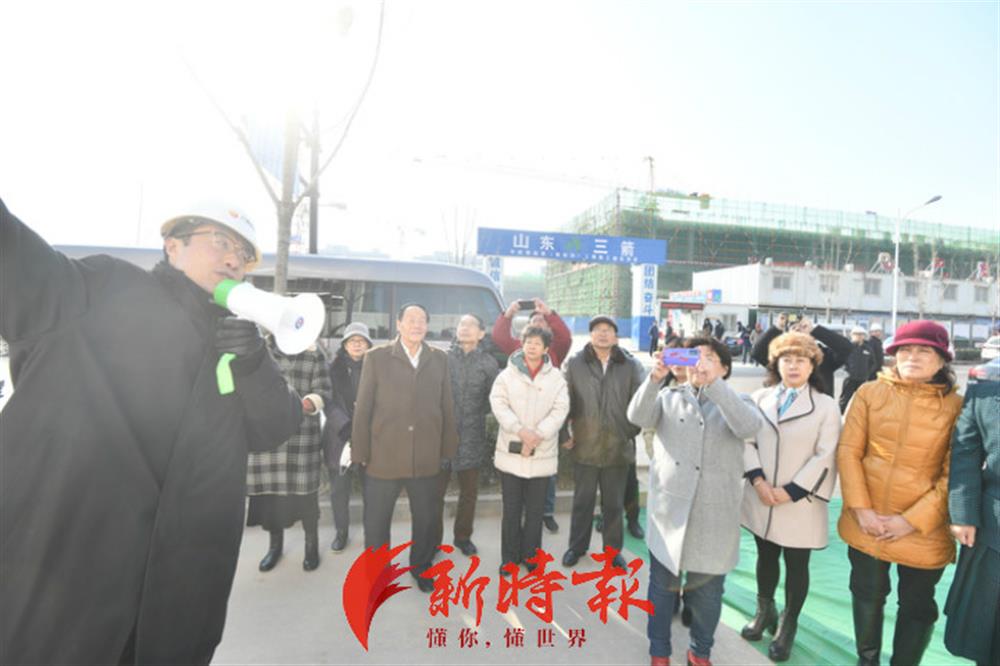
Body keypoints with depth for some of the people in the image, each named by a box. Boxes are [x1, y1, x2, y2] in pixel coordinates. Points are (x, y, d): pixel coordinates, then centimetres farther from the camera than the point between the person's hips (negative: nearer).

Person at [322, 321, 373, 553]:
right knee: (339, 490, 9)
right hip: (339, 437, 1)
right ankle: (341, 532, 31)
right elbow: (330, 403, -7)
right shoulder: (334, 368, 2)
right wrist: (346, 427, -21)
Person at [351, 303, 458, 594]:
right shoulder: (377, 357, -4)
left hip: (426, 458, 2)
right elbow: (362, 408, -3)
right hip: (383, 457, -2)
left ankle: (421, 567, 41)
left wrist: (448, 448, 3)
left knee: (427, 518, 16)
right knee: (376, 521, 13)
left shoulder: (439, 359, 3)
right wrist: (361, 452, -5)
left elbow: (447, 406, 5)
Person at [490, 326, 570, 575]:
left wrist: (537, 436, -17)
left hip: (541, 454, 1)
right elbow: (498, 404, -8)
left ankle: (530, 554, 30)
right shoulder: (507, 374, 1)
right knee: (511, 509, 9)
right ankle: (510, 557, 24)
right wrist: (521, 430, -20)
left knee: (535, 509, 12)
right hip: (511, 452, 0)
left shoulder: (556, 377, 2)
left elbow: (560, 409, -6)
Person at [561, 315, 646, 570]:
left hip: (618, 447, 0)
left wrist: (632, 432, -1)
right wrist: (565, 433, -3)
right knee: (582, 501, 15)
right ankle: (577, 546, 34)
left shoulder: (631, 365, -3)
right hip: (584, 446, 0)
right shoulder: (574, 363, -3)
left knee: (614, 503, 16)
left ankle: (613, 549, 34)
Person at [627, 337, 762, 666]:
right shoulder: (669, 397, 7)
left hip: (714, 514, 0)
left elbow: (749, 427, -19)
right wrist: (655, 376, -27)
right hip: (668, 508, 1)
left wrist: (713, 382, -28)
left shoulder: (736, 402, 4)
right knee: (663, 585, 13)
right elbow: (638, 417, -13)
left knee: (707, 591, 14)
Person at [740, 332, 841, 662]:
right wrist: (757, 480, -12)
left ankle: (788, 627, 31)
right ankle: (764, 612, 40)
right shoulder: (760, 398, 4)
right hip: (761, 499, 3)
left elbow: (825, 457, -9)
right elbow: (747, 441, 0)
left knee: (796, 566, 11)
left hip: (800, 504, -2)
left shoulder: (826, 406, -4)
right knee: (765, 557, 18)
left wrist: (791, 491, -14)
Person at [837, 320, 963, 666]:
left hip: (923, 530, -1)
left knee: (916, 607, 15)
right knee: (867, 595, 18)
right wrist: (861, 509, -11)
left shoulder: (957, 406, -5)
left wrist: (912, 520, -14)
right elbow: (848, 452, -4)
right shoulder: (869, 393, -2)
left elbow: (955, 476, -7)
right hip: (867, 522, 1)